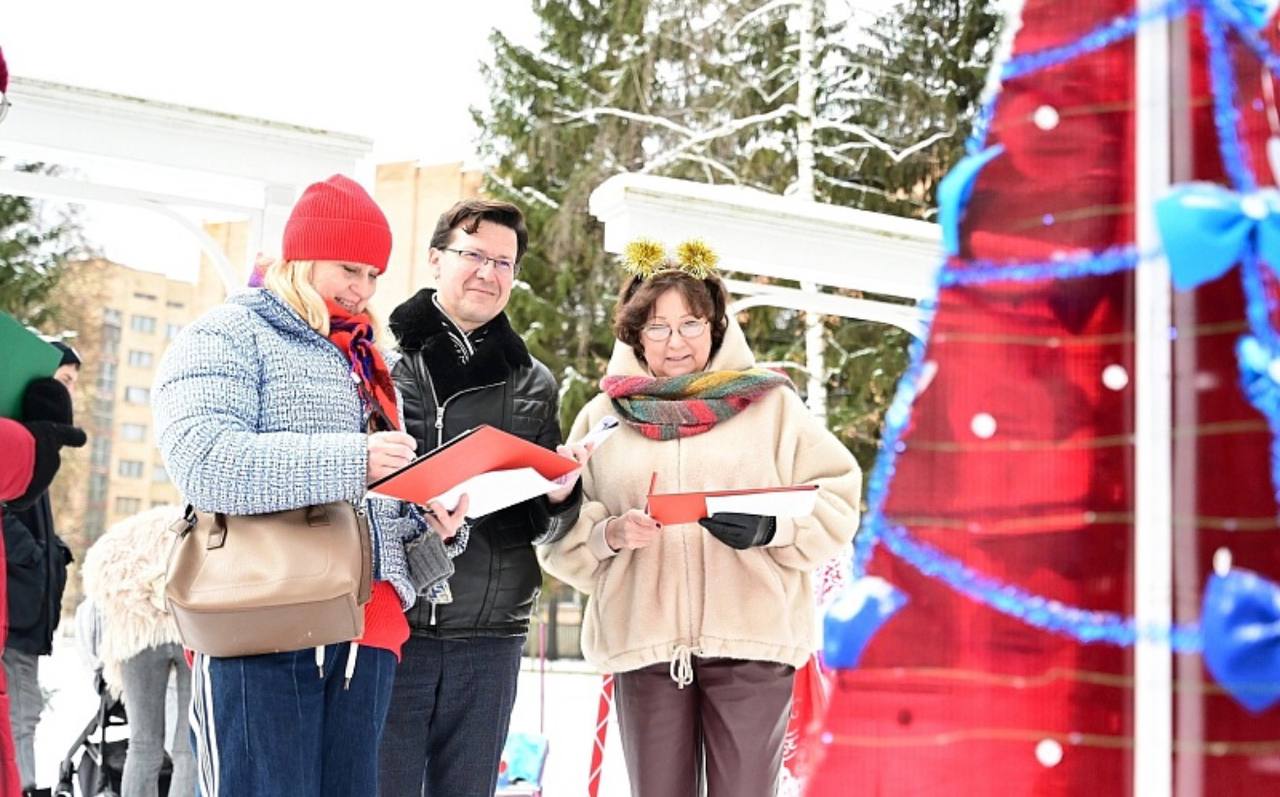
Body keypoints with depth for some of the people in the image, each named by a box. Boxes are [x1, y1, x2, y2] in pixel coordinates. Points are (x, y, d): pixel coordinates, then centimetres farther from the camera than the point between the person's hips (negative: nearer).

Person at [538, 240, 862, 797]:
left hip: (749, 641, -1)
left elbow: (834, 505, 2)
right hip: (643, 644, 2)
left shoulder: (769, 402, 7)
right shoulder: (604, 415, 11)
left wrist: (771, 528, -16)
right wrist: (609, 533, -11)